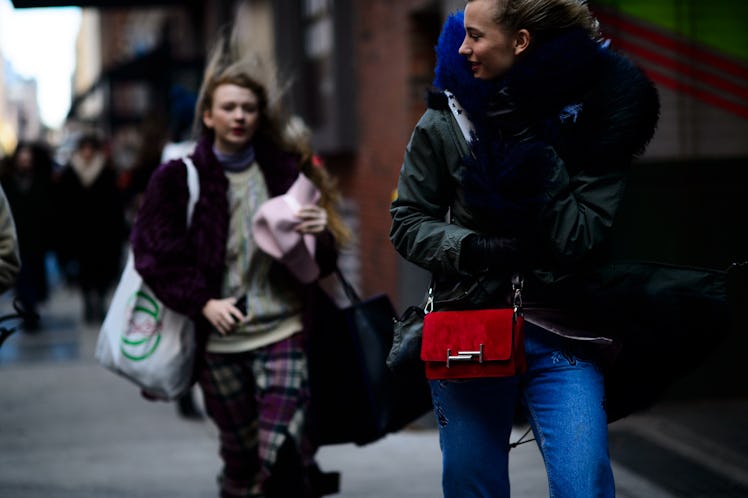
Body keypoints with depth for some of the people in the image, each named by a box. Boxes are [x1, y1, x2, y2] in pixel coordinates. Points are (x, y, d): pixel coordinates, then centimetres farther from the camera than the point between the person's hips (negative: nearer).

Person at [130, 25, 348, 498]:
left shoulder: (286, 170, 7)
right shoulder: (179, 179, 3)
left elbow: (322, 263, 12)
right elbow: (155, 254, -1)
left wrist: (320, 232, -12)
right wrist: (203, 302, -13)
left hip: (283, 330, 0)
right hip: (218, 340, 0)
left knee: (282, 451, -12)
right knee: (240, 452, 8)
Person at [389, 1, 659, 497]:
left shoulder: (592, 120, -4)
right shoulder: (445, 123, 1)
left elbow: (582, 242, -10)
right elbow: (408, 223, 5)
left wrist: (533, 150, -16)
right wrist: (475, 250, -12)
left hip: (560, 339, -2)